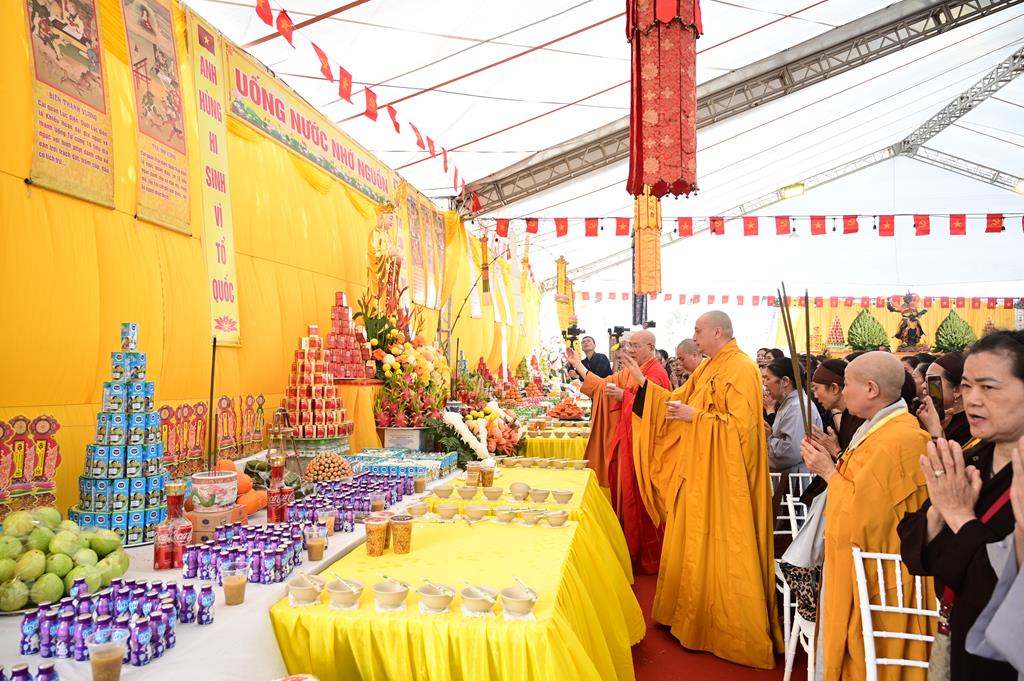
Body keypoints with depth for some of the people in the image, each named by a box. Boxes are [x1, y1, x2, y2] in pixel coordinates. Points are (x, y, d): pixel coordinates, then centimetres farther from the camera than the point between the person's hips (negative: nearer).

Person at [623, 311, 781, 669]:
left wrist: (694, 416, -20)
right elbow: (679, 400, 13)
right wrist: (642, 382, 7)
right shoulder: (709, 367, 11)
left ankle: (729, 628, 19)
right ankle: (691, 613, 32)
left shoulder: (741, 369, -18)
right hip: (697, 471, 9)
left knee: (719, 548, 2)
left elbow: (740, 423, -24)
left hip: (722, 477, -9)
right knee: (693, 542, 17)